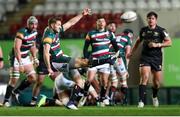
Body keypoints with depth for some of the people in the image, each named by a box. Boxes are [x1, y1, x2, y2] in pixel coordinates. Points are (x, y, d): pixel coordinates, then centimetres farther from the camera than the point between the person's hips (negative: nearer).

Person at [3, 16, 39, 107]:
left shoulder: (34, 32, 1)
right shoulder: (22, 33, -24)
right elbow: (17, 48, -30)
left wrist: (34, 58, 13)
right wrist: (20, 63, -35)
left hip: (26, 57, 8)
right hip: (16, 57, -8)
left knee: (32, 78, 3)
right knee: (14, 79, -11)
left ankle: (16, 91, 20)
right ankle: (6, 100, 1)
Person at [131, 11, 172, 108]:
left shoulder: (161, 30, -1)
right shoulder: (143, 30, 8)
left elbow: (169, 42, -4)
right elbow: (138, 41, 26)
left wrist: (157, 45, -16)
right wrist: (132, 52, 27)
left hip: (157, 57, 0)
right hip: (145, 57, 0)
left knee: (157, 82, 5)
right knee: (145, 77, -19)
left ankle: (154, 97, 37)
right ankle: (141, 101, -23)